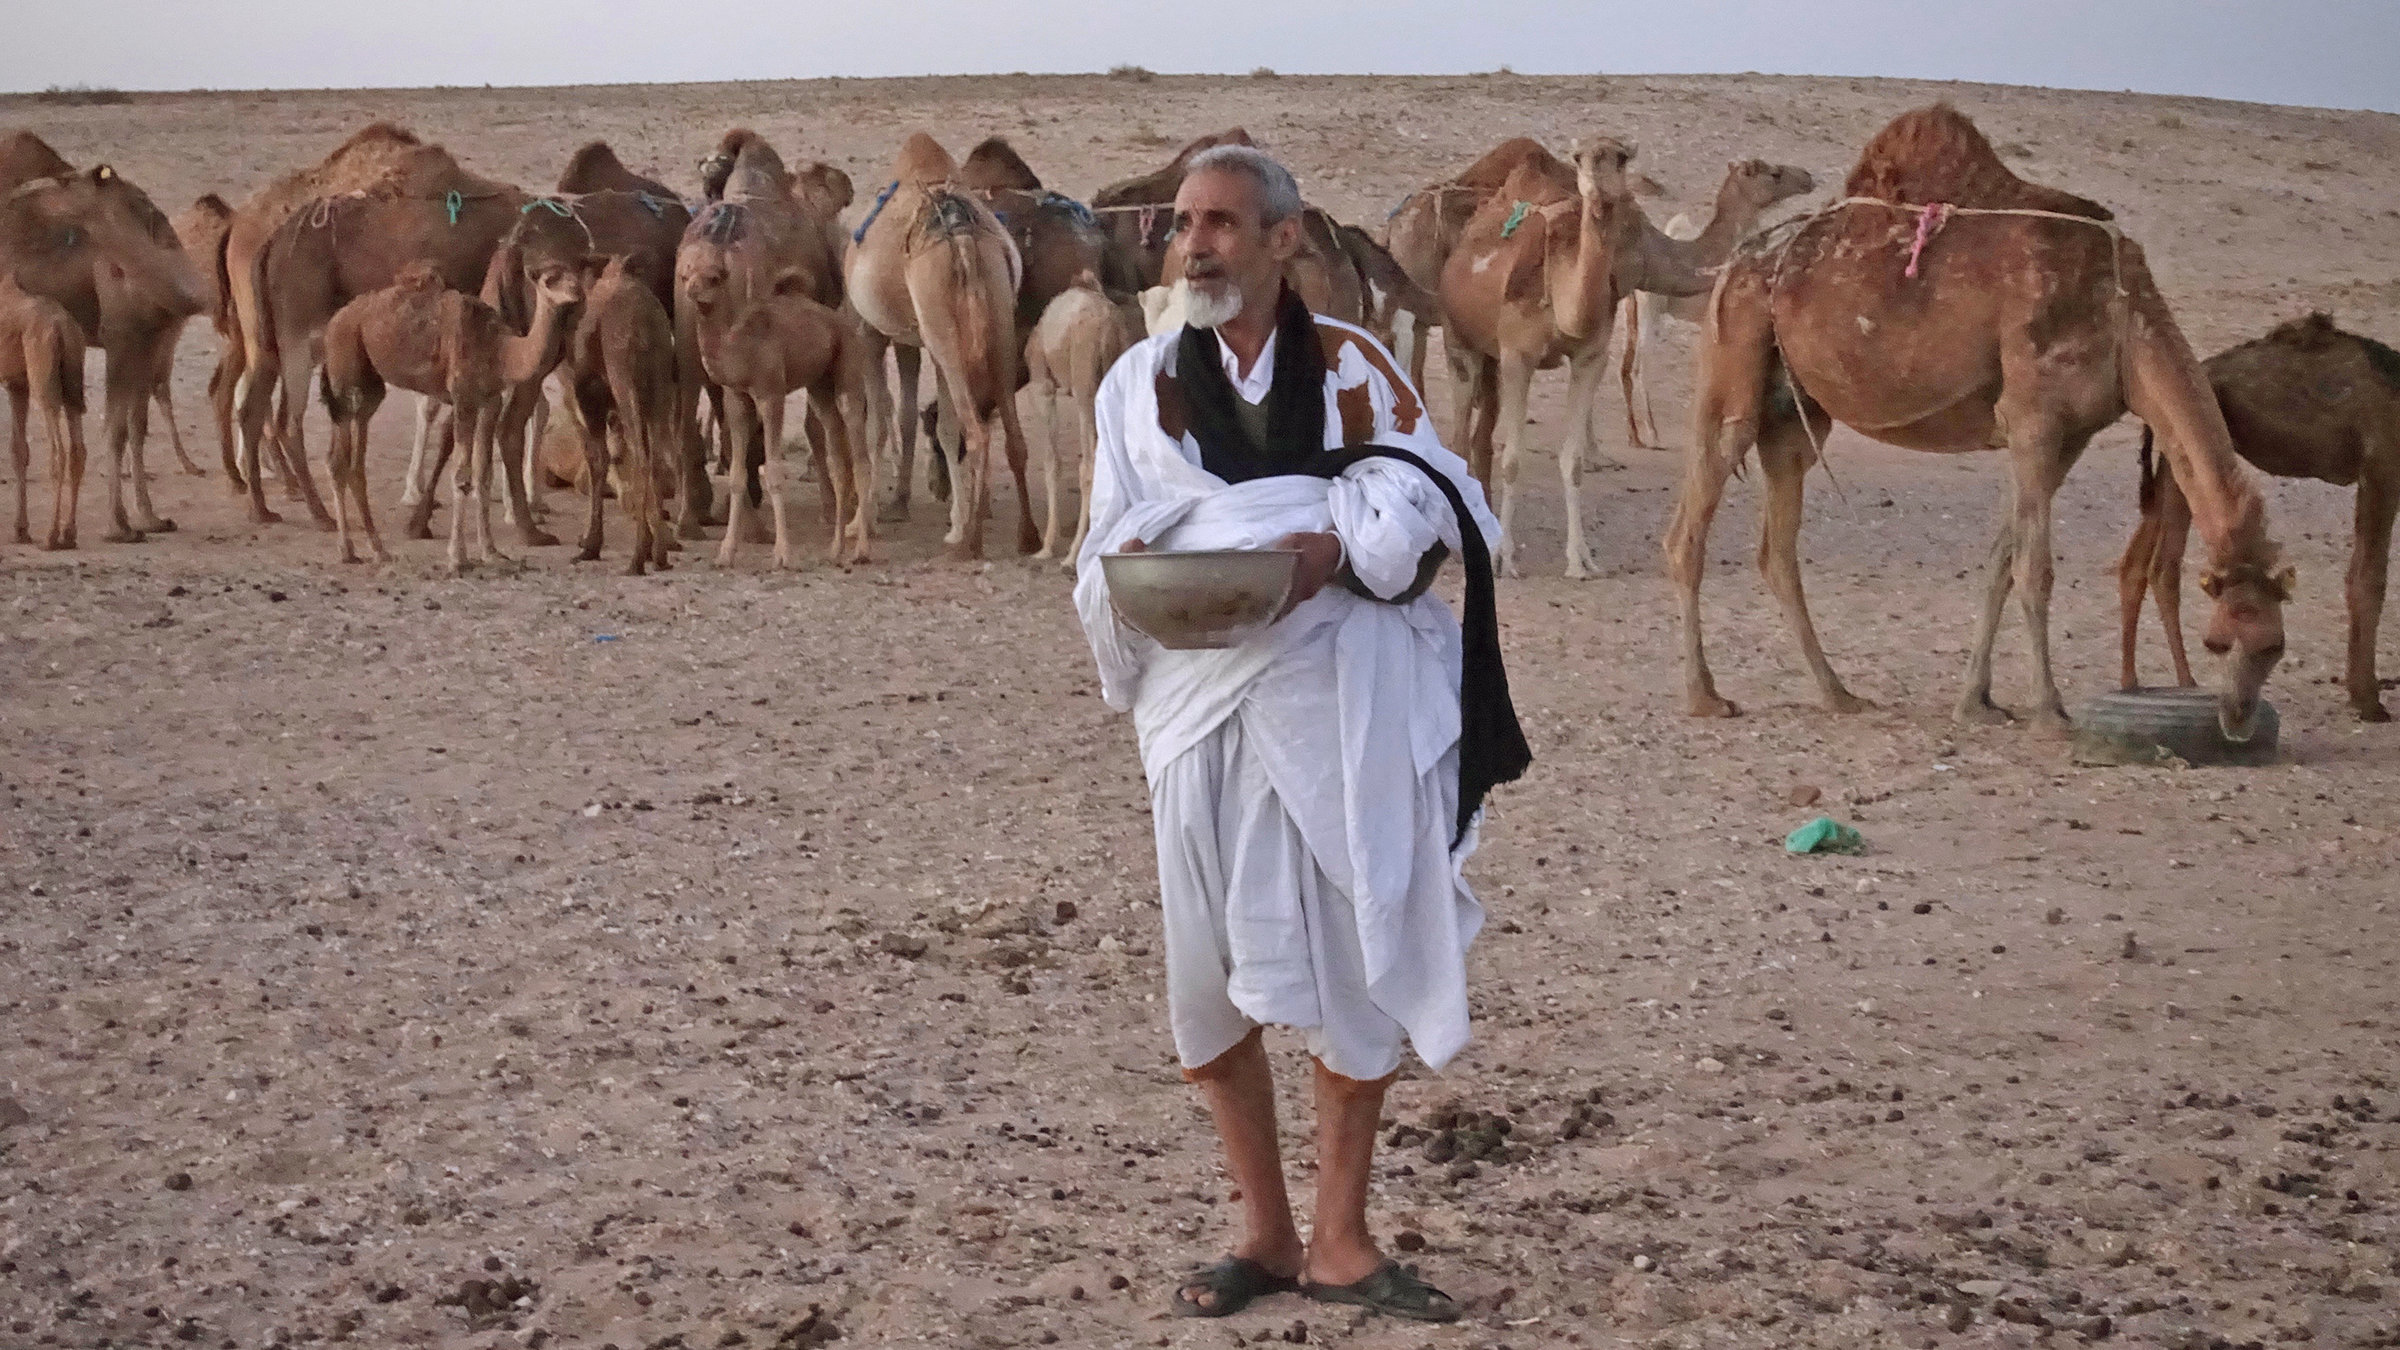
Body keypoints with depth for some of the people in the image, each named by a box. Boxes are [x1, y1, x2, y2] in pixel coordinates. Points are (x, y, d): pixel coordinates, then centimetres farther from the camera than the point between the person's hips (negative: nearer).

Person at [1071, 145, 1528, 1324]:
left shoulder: (1351, 364, 6)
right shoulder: (1140, 381, 9)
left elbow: (1421, 494, -1)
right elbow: (1104, 555, 7)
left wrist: (1337, 546, -19)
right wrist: (1133, 567, -16)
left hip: (1345, 703, -1)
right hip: (1206, 706, 1)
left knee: (1360, 965, 3)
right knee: (1207, 975, 4)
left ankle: (1340, 1240, 16)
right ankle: (1265, 1232, 21)